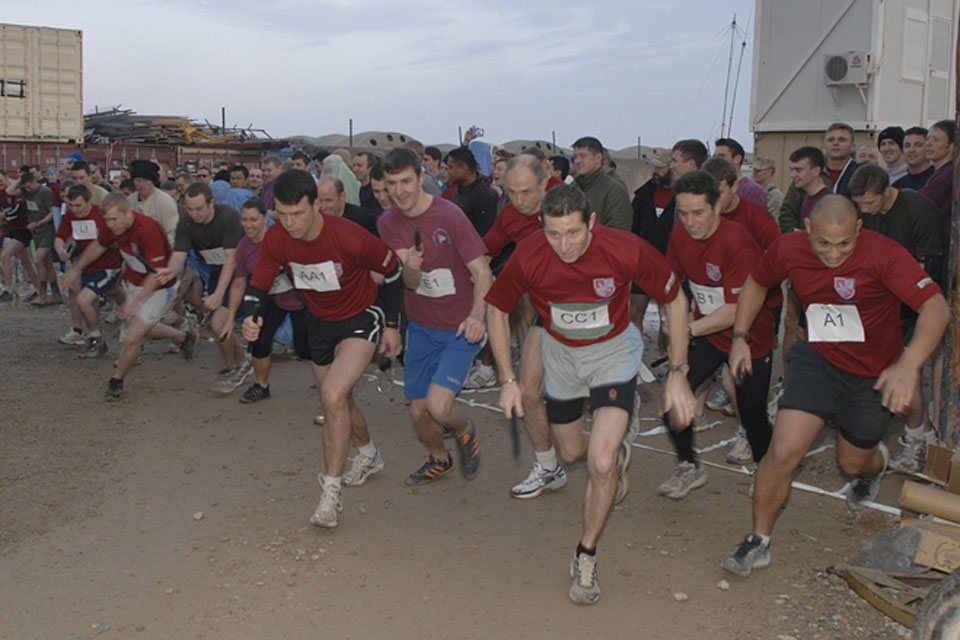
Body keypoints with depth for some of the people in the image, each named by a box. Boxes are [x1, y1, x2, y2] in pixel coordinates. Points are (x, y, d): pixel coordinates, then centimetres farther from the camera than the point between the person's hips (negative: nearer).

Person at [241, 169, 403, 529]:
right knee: (337, 402, 19)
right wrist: (250, 318, -29)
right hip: (320, 321, 6)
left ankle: (332, 491, -10)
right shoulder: (276, 238, -18)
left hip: (362, 316, -6)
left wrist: (391, 325, -8)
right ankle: (370, 457, 50)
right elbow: (258, 285, -6)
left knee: (333, 395, -25)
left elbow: (392, 268, -15)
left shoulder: (349, 238, -31)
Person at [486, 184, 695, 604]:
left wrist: (677, 374, -13)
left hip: (613, 352, -3)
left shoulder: (626, 251, -29)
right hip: (560, 352, 3)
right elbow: (496, 309, -6)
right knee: (571, 453, 18)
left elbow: (674, 300, -12)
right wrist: (508, 380, -7)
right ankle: (617, 453, 55)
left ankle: (586, 557, 6)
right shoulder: (528, 257, -25)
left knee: (601, 463, -18)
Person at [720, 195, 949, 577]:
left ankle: (875, 463, 59)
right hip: (817, 360, 1)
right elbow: (757, 283, 8)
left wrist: (910, 364, -50)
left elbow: (936, 307, -34)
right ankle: (758, 542, 5)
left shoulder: (883, 254, -25)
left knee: (853, 463, 17)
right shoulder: (789, 250, -13)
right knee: (783, 452, -16)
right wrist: (740, 337, 0)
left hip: (874, 375, -1)